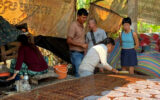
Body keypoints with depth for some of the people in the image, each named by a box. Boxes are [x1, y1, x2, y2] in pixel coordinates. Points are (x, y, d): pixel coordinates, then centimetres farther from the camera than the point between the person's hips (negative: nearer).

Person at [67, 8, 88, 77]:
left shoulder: (82, 26, 12)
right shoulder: (73, 26, -13)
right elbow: (69, 40, -17)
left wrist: (84, 46, 10)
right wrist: (81, 45, -18)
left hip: (82, 53, 8)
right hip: (75, 53, -8)